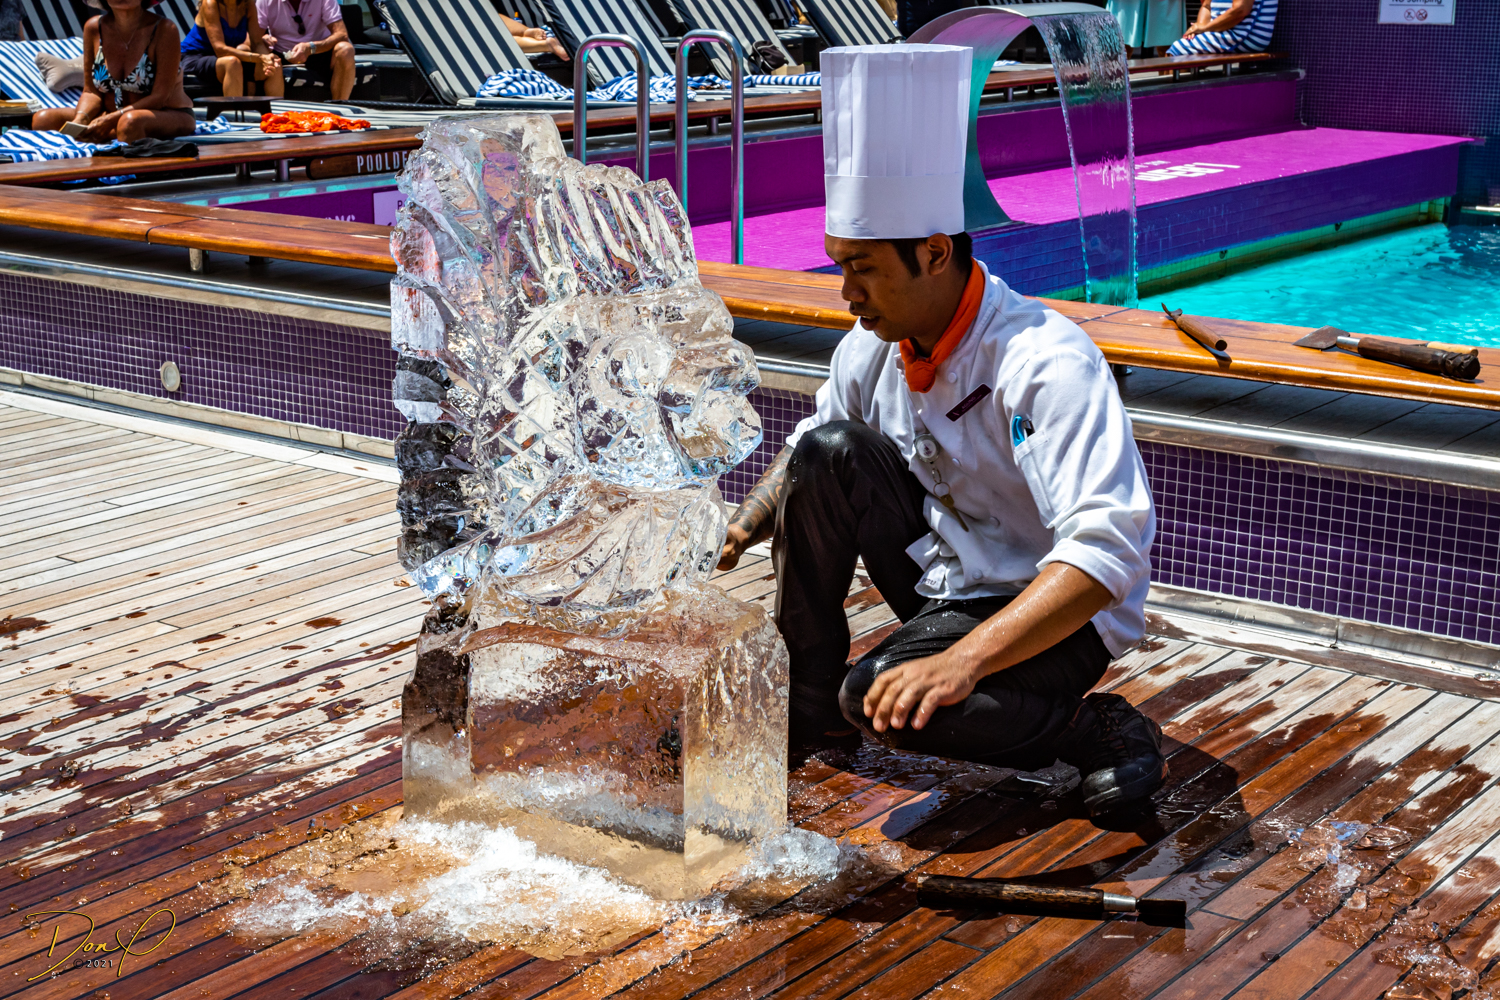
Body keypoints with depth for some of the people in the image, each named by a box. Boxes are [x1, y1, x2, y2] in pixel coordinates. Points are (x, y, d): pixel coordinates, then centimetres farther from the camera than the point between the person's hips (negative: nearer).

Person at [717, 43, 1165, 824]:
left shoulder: (1049, 367, -29)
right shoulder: (873, 348, -6)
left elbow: (1106, 555, -38)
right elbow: (804, 452, 14)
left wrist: (964, 660, -47)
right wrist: (737, 534, -6)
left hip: (1053, 613, -7)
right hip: (942, 577, 7)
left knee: (888, 700, -32)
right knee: (828, 453, -13)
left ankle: (1099, 730, -7)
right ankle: (806, 697, 2)